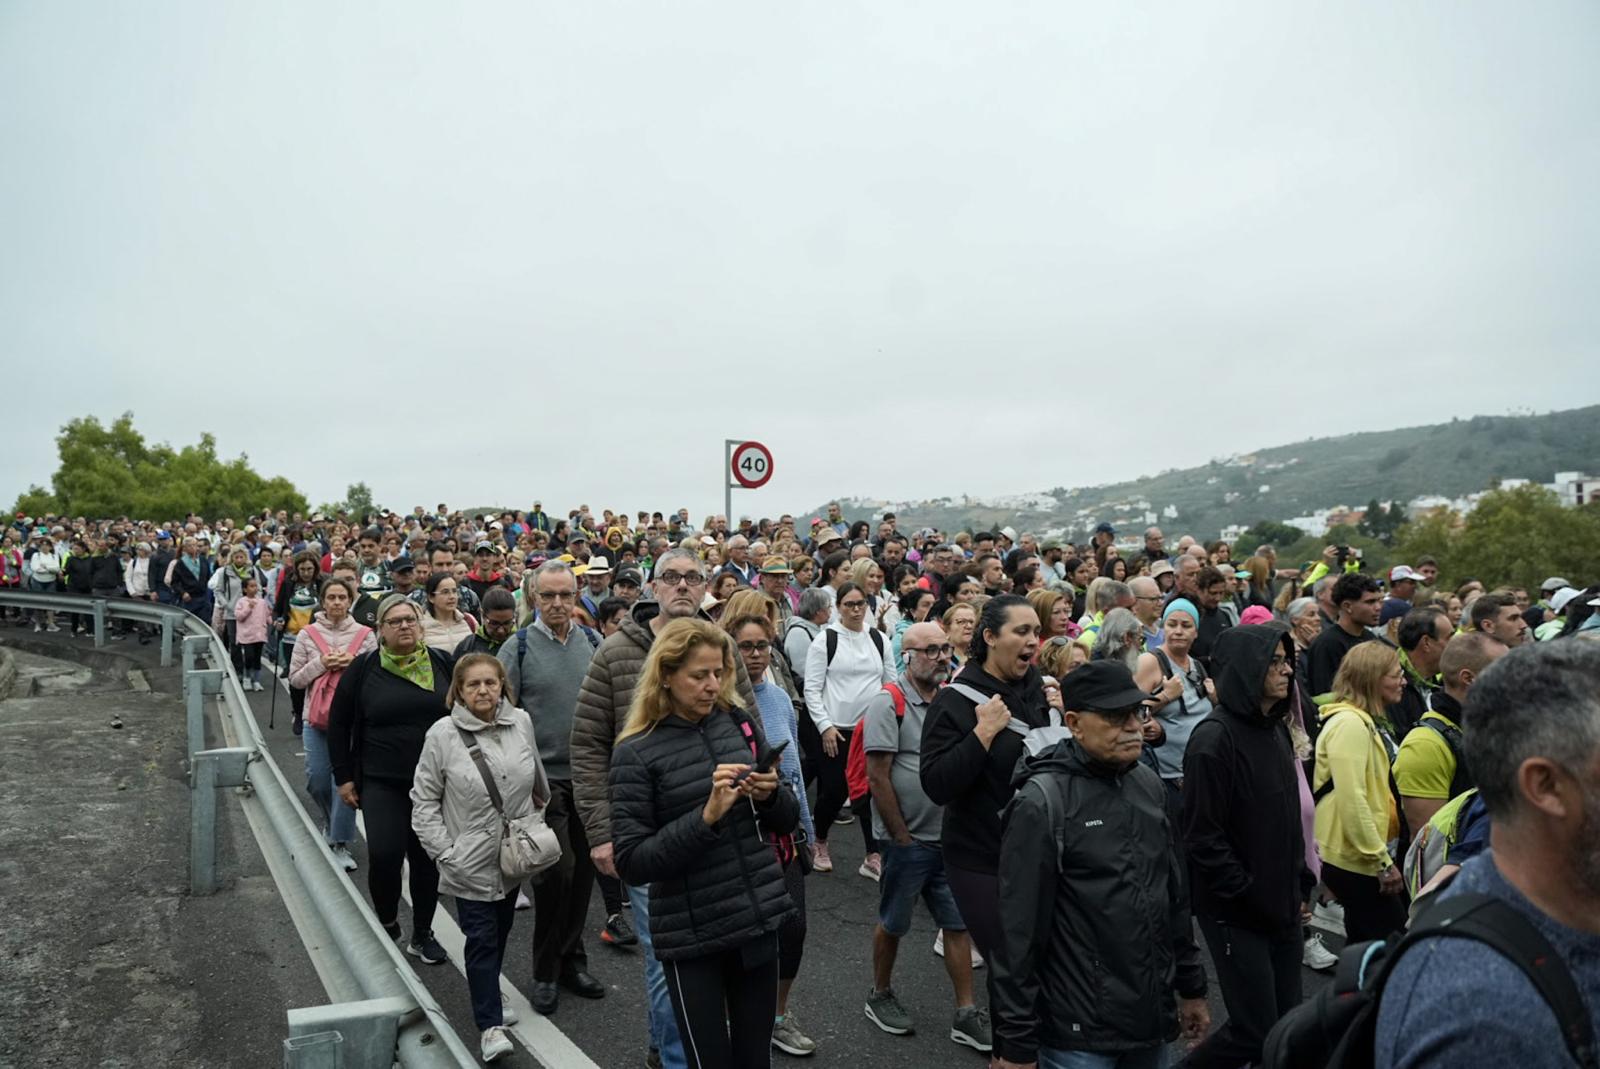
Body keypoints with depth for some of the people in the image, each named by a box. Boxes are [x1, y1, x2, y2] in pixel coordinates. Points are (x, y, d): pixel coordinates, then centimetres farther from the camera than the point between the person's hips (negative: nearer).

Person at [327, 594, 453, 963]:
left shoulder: (443, 664, 1)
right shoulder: (363, 668, -1)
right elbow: (339, 724, 6)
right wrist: (343, 777, 3)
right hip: (382, 783, -1)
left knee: (427, 858, 7)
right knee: (384, 856, -12)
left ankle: (423, 934, 25)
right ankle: (386, 923, 15)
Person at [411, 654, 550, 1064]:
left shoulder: (521, 722, -4)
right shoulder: (442, 734, -14)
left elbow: (538, 779, 12)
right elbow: (424, 800, -8)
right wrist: (445, 852, -13)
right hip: (471, 861, -4)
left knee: (501, 932, 19)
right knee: (481, 939, -1)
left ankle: (489, 999, 40)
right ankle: (490, 1025, 9)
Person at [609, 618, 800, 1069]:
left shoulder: (742, 724, 3)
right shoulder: (637, 753, -9)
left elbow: (789, 820, 11)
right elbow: (631, 863, -15)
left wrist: (771, 795, -11)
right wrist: (707, 816, -24)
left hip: (760, 918, 4)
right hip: (691, 935, -4)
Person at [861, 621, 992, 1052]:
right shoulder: (889, 703, -14)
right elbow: (878, 777, -16)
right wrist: (902, 838, -13)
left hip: (951, 838, 6)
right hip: (908, 840, -5)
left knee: (958, 923, 10)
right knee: (893, 923, 11)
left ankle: (965, 1015, 20)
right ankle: (880, 996, 31)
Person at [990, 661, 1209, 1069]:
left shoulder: (1149, 785, 5)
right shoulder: (1041, 803, -18)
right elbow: (1018, 931, -18)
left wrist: (1191, 985, 17)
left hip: (1153, 1019, 7)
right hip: (1080, 1035, -6)